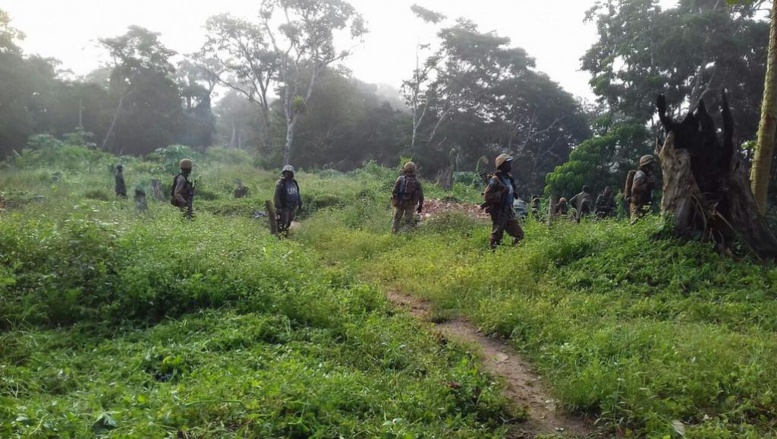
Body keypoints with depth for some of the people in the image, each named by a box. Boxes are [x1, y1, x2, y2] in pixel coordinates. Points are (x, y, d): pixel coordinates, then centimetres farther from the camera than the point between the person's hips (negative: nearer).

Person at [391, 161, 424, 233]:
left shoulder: (400, 179, -11)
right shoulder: (416, 181, -3)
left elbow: (394, 191, -10)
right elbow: (420, 194, 1)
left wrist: (393, 199, 6)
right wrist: (420, 205, 9)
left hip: (400, 203, -1)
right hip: (410, 204, 2)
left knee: (396, 219, 11)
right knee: (408, 221, 9)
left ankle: (394, 233, 12)